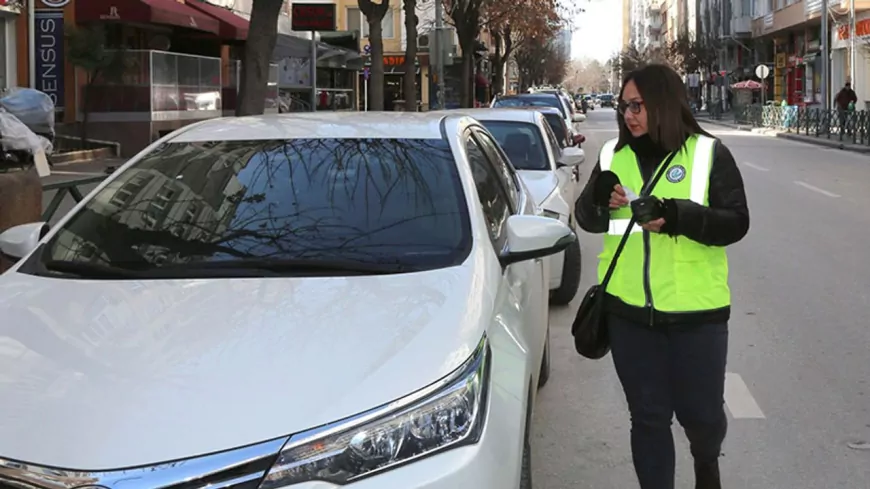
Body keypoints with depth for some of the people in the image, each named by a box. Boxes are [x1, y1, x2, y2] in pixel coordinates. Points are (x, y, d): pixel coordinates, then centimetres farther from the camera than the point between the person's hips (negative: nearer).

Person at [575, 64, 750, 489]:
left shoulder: (708, 154, -4)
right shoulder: (614, 155, 7)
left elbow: (736, 223, -9)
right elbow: (586, 219, 13)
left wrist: (678, 216, -24)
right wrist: (600, 200, -10)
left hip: (696, 310, -2)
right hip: (629, 310, 3)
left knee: (701, 412, 8)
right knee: (648, 416, 8)